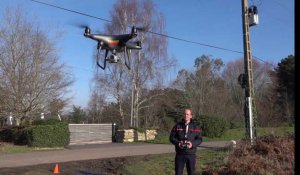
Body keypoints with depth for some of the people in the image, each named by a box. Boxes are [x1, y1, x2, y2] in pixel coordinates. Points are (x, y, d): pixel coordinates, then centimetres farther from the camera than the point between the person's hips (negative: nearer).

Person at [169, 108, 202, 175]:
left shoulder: (195, 127, 3)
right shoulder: (177, 126, 2)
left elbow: (199, 139, 3)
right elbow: (171, 137, 4)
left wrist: (193, 144, -16)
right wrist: (177, 142, -15)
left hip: (191, 154, 1)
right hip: (180, 154, 0)